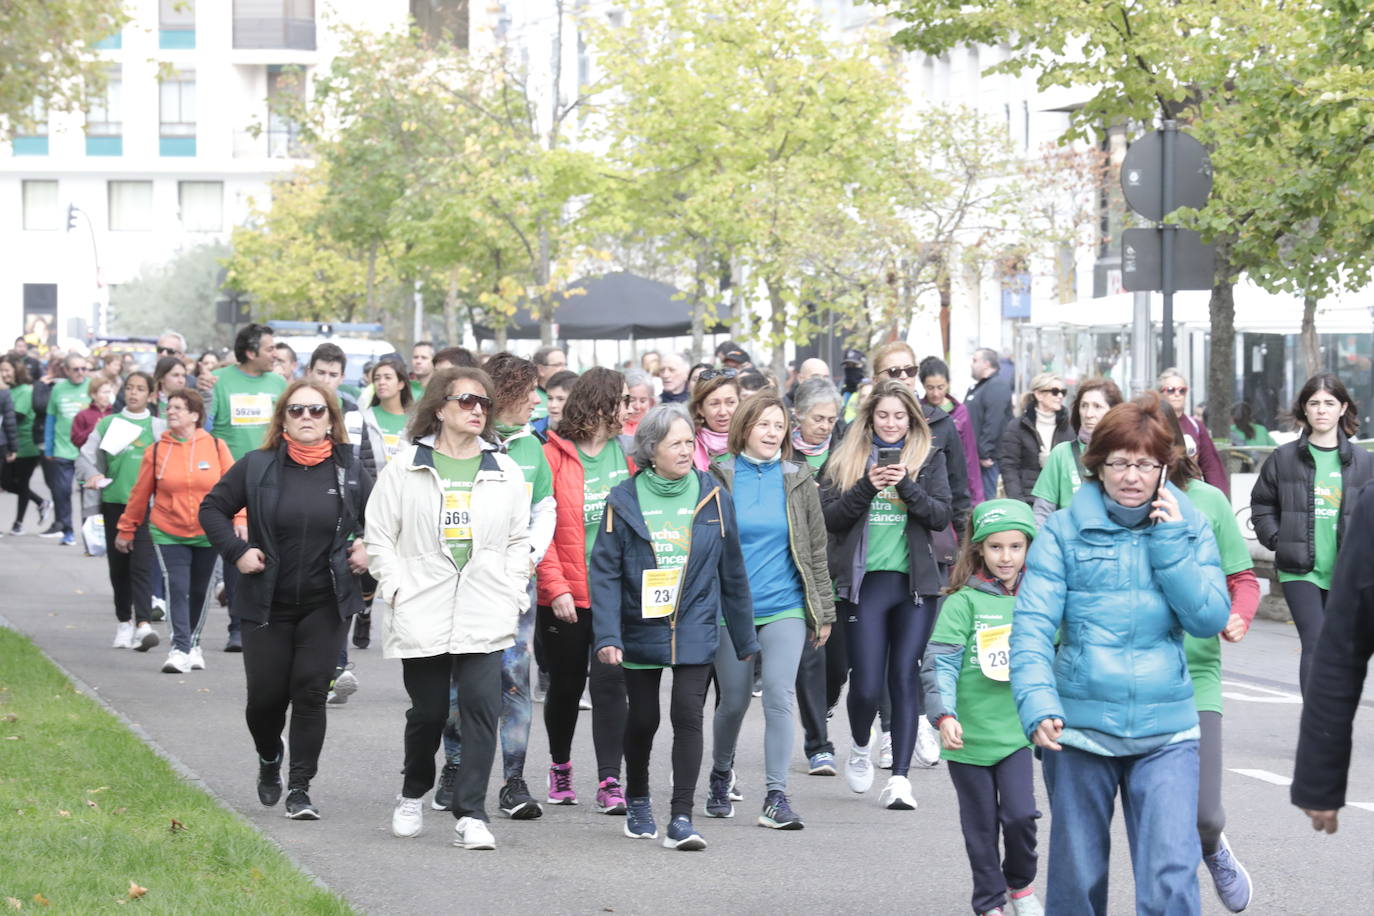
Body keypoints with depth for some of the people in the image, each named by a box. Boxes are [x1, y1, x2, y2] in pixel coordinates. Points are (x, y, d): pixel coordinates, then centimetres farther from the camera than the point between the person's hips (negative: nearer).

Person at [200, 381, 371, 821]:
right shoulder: (257, 467, -2)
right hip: (268, 605, 0)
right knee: (265, 696, 1)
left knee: (310, 693, -6)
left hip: (326, 606, 0)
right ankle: (269, 761, 33)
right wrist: (236, 551, -5)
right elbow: (213, 507, 6)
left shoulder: (349, 473, 1)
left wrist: (369, 550, -2)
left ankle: (300, 786, 2)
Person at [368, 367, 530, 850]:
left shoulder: (505, 471, 10)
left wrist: (511, 595, 4)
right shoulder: (406, 468, 3)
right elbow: (380, 536, 4)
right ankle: (413, 794, 33)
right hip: (422, 616, -1)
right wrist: (398, 590, -5)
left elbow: (518, 541, 15)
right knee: (428, 712, 6)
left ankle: (470, 814, -8)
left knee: (481, 707, -11)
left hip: (485, 617, 1)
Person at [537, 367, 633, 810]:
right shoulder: (555, 456, -6)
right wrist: (556, 586, -15)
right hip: (566, 597, -2)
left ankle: (609, 780, -8)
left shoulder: (627, 453, 5)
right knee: (565, 685, 12)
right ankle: (560, 765, 34)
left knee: (610, 681, -8)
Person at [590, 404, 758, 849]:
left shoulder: (712, 498, 2)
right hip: (641, 629, 0)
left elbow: (732, 573, 9)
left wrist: (745, 639, 12)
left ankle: (681, 818, -12)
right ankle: (637, 802, 35)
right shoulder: (625, 500, -3)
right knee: (642, 719, 11)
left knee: (688, 714, -12)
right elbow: (605, 571, -5)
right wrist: (607, 635, -14)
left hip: (695, 629, 0)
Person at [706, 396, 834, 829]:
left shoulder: (798, 480, 5)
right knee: (733, 702, 9)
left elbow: (815, 549, 10)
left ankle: (776, 797, -10)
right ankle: (720, 777, 35)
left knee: (779, 696, -13)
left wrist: (823, 612, 10)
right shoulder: (720, 477, 0)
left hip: (785, 606, 0)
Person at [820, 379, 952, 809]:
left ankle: (900, 777, 0)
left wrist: (906, 486, -15)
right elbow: (828, 516, -1)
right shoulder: (847, 458, 7)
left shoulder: (929, 458, 8)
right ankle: (860, 747, 27)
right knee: (866, 684, -4)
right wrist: (866, 487, -14)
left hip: (915, 581, 0)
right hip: (865, 581, 0)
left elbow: (943, 516, -1)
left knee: (905, 678, -2)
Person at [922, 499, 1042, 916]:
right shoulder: (964, 601, -7)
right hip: (969, 736, -2)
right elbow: (940, 663, -11)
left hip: (1016, 730, 2)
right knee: (981, 825, 8)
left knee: (1020, 815, -9)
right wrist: (944, 715, -23)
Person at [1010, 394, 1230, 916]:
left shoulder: (1190, 528, 6)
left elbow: (1210, 619, -4)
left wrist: (1168, 542, -9)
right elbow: (1032, 627, -8)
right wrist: (1038, 705, -23)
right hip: (1079, 730, 0)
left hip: (1166, 734, 1)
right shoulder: (1064, 531, -1)